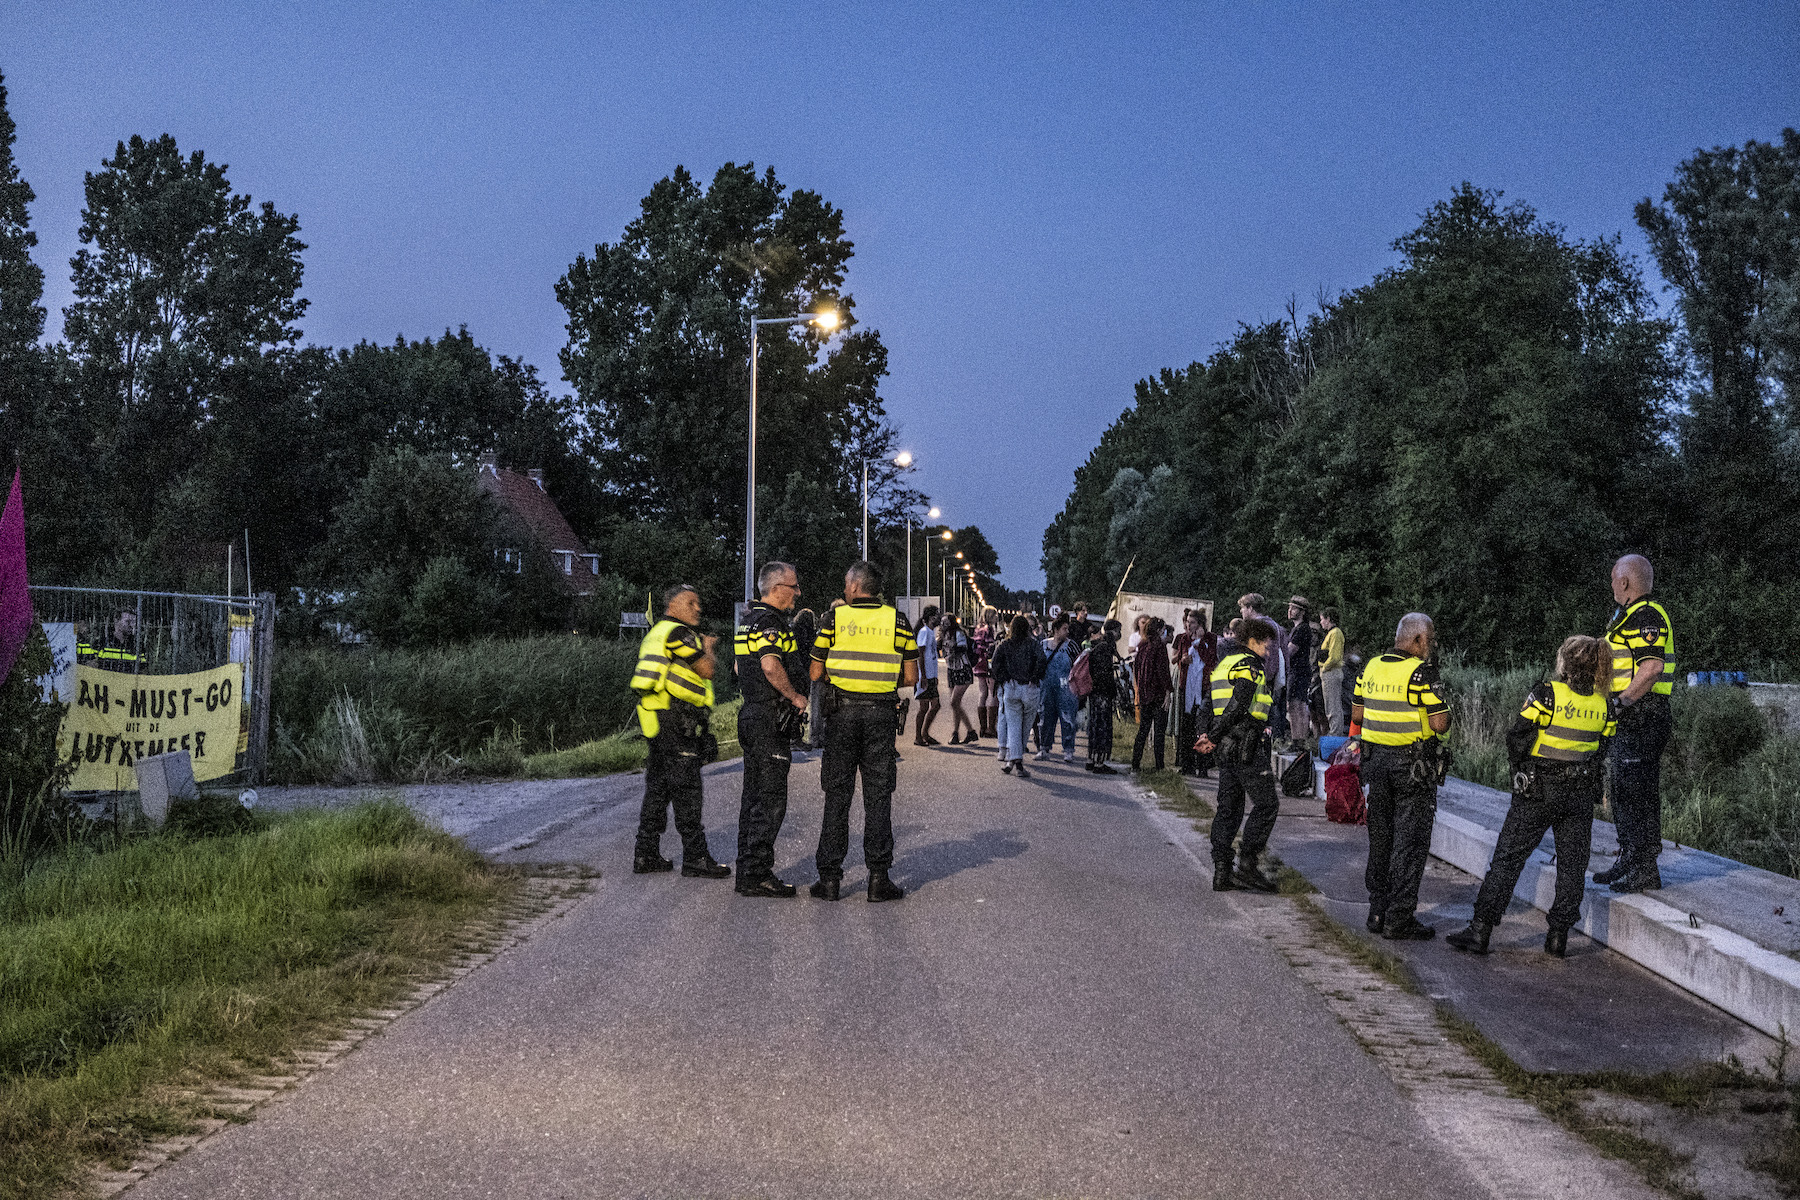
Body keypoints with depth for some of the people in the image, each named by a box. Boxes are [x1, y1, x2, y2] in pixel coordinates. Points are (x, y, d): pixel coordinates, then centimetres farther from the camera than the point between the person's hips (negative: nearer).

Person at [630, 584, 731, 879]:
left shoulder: (656, 633, 21)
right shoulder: (677, 632, -11)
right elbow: (707, 669, -14)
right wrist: (707, 648, 6)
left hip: (656, 721, 10)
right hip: (676, 720, -10)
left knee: (658, 788, 13)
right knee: (686, 791, -7)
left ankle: (646, 855, 17)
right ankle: (696, 859, -4)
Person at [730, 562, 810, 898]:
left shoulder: (749, 618, 17)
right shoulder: (769, 621, -15)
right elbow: (771, 666, -30)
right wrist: (796, 696, -16)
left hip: (751, 715, 10)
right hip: (771, 719, -10)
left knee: (753, 795, 14)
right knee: (771, 799, -7)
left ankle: (747, 871, 19)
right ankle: (757, 875, -6)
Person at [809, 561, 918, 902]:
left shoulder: (834, 618, -1)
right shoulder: (897, 621, 2)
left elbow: (815, 673, 1)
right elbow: (910, 677, 1)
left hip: (842, 711, 0)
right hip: (881, 713, 0)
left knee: (837, 794, 6)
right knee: (878, 795, 5)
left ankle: (830, 876, 6)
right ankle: (878, 877, 2)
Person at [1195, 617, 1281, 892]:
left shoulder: (1224, 663, 19)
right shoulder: (1249, 665, -10)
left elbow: (1211, 705, 16)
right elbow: (1237, 706, -20)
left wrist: (1210, 736, 7)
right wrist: (1213, 738, -14)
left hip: (1225, 747, 10)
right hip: (1246, 746, -10)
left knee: (1229, 807, 10)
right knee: (1266, 804, -4)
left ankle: (1221, 872, 9)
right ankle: (1247, 864, -8)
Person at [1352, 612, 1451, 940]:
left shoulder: (1371, 668, 6)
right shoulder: (1421, 672, -15)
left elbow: (1356, 715, 11)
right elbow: (1440, 724, -17)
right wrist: (1440, 702, 2)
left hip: (1377, 761, 7)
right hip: (1413, 766, -6)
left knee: (1380, 838, 15)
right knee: (1410, 842, 0)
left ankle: (1378, 912, 21)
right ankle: (1399, 921, 1)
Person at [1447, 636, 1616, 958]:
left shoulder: (1546, 695, -13)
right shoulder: (1604, 703, 2)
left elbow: (1517, 738, -13)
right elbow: (1603, 748, 8)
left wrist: (1519, 769, 5)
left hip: (1538, 791, -4)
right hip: (1581, 795, 4)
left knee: (1508, 858, 1)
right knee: (1572, 864, 13)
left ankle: (1480, 930, -1)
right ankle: (1558, 935, 13)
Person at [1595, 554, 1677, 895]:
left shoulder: (1646, 616, -15)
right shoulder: (1634, 616, 19)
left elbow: (1652, 667, -25)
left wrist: (1621, 701, -22)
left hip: (1641, 715, -11)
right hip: (1630, 718, 11)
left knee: (1638, 793, -8)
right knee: (1623, 791, 17)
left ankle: (1646, 870, -5)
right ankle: (1629, 862, 26)